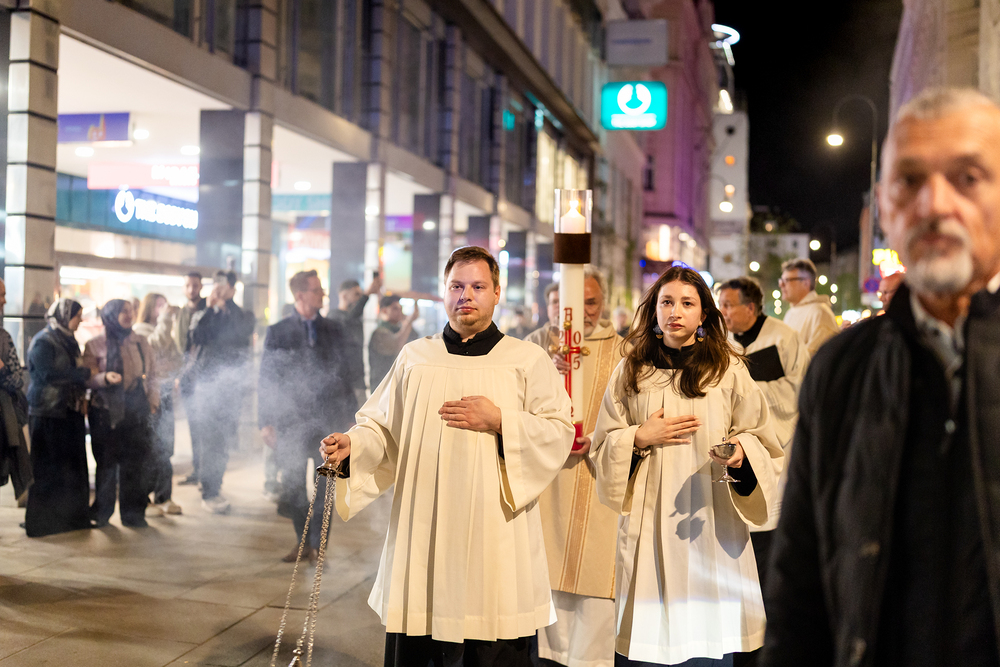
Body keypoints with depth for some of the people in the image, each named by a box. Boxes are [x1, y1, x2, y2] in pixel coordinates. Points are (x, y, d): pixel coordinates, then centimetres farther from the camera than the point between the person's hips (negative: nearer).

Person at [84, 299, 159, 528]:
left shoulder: (141, 342, 13)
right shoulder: (95, 345, 2)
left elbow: (152, 375, 17)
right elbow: (87, 379, -1)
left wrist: (153, 400, 5)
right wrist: (104, 378, -19)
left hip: (136, 412, 3)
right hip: (106, 412, -3)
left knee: (135, 462, 0)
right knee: (107, 462, 0)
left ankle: (133, 513, 10)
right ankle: (101, 513, 14)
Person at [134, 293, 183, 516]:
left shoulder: (164, 331, 21)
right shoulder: (139, 330, -5)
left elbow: (175, 360, 23)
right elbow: (157, 343, -25)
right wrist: (166, 318, -19)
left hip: (165, 393, 8)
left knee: (165, 448, 9)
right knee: (151, 449, -6)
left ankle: (164, 498, 15)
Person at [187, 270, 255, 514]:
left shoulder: (244, 316, 10)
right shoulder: (202, 316, 10)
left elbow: (244, 332, -12)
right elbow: (196, 338, -9)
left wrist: (228, 302, -10)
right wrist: (210, 307, -9)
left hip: (232, 386, 1)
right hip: (206, 384, -1)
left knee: (223, 442, 5)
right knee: (211, 441, -6)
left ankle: (213, 488, 20)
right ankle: (209, 493, 2)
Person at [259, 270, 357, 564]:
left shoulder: (335, 331, 8)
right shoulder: (277, 332, 3)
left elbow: (346, 374, 10)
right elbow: (267, 379, 2)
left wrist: (350, 416, 5)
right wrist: (266, 422, -5)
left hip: (330, 419, 1)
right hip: (293, 420, -1)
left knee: (326, 485, 1)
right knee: (293, 485, 6)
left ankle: (317, 545, 11)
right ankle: (303, 542, 23)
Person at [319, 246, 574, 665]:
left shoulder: (528, 360, 5)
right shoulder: (414, 357, 13)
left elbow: (560, 433, -1)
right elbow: (383, 428, 11)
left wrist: (499, 421, -13)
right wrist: (352, 445, -8)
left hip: (494, 537, -2)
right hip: (422, 533, 2)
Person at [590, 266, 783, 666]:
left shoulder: (729, 372, 5)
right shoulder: (630, 373, 8)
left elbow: (764, 442, 6)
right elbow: (602, 448, 11)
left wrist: (741, 451, -14)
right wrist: (641, 437, -7)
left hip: (710, 523, -1)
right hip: (648, 524, 1)